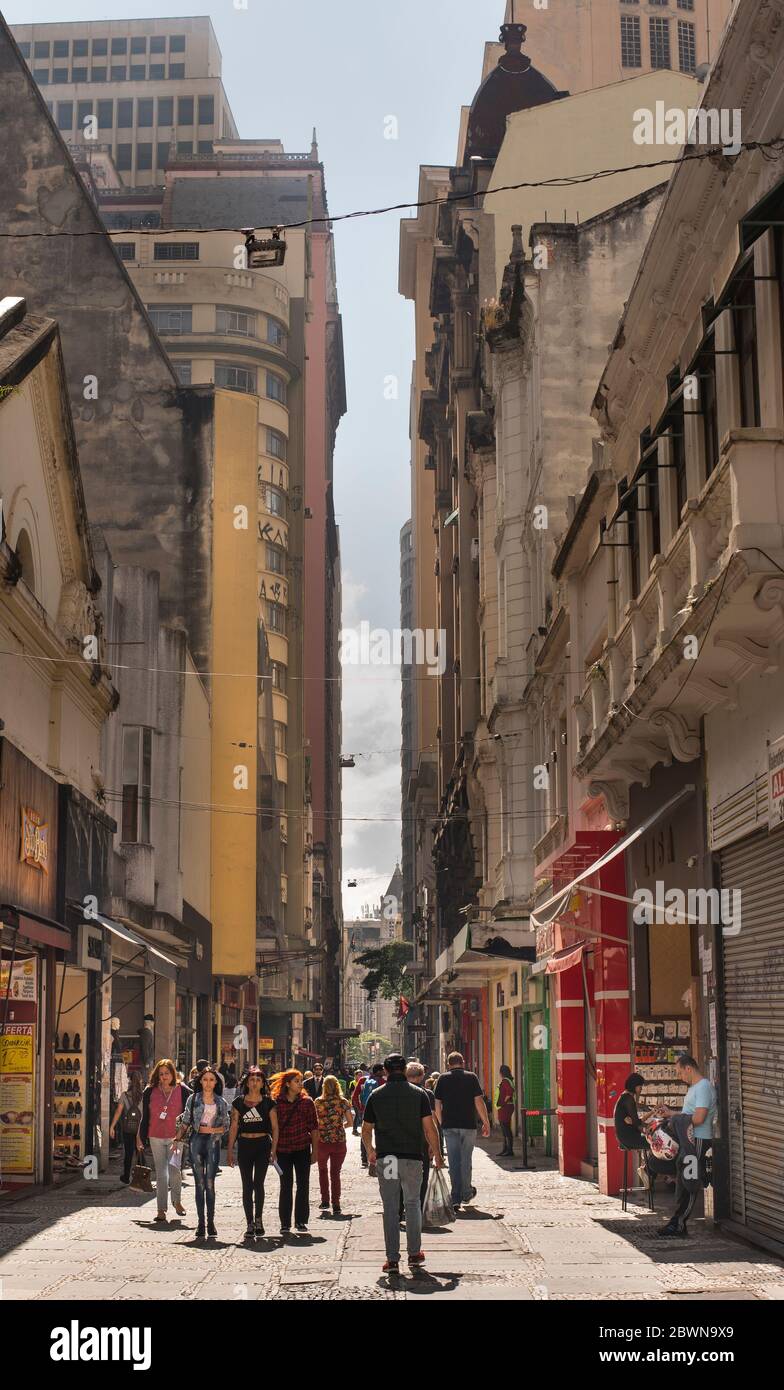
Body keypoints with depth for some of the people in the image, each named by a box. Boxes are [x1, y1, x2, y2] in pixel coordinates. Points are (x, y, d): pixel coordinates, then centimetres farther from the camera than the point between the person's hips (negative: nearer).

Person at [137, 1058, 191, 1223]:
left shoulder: (183, 1091, 0)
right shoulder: (150, 1091, 4)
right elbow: (145, 1116, 10)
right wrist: (140, 1138, 11)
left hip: (175, 1137, -2)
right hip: (156, 1138, 2)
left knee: (174, 1168, -16)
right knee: (161, 1173, 3)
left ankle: (177, 1201, 9)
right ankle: (161, 1209, 10)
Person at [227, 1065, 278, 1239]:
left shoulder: (268, 1103, 2)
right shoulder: (238, 1102, 5)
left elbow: (275, 1127, 2)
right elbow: (234, 1127, 7)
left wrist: (274, 1149, -7)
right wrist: (230, 1150, 4)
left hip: (263, 1144, -1)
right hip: (244, 1145, 1)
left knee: (258, 1183, -8)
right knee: (247, 1185, 2)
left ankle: (258, 1219, 8)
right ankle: (250, 1224, 7)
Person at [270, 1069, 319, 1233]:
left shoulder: (307, 1102, 2)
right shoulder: (277, 1102, -2)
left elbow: (314, 1127, 4)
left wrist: (315, 1150, 1)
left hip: (302, 1148, 1)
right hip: (283, 1150, -1)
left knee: (303, 1185, 5)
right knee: (286, 1186, 3)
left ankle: (301, 1220, 16)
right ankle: (285, 1223, 9)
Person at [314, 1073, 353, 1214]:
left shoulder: (318, 1102, -5)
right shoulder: (343, 1102, -3)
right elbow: (350, 1122, -2)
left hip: (322, 1141, 0)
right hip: (339, 1141, 0)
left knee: (323, 1170, 21)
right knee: (335, 1173, 9)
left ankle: (325, 1201, 19)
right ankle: (336, 1205, 5)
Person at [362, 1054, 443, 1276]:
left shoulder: (376, 1095, 2)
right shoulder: (418, 1093, -1)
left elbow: (366, 1130, 7)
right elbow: (429, 1127, -4)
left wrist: (371, 1151, 25)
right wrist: (437, 1154, 7)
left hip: (386, 1158, 0)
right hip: (412, 1157, 0)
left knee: (390, 1208, 5)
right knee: (412, 1204, 14)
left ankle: (392, 1259, 3)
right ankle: (414, 1254, 16)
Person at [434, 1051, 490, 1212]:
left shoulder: (443, 1079, 4)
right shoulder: (471, 1077, 0)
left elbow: (437, 1105, 3)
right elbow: (479, 1102, -5)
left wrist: (441, 1123, 15)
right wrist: (486, 1123, 1)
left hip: (449, 1126, 0)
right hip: (468, 1125, 0)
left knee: (454, 1161, 2)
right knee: (466, 1160, 14)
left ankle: (456, 1199, -3)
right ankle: (466, 1194, 26)